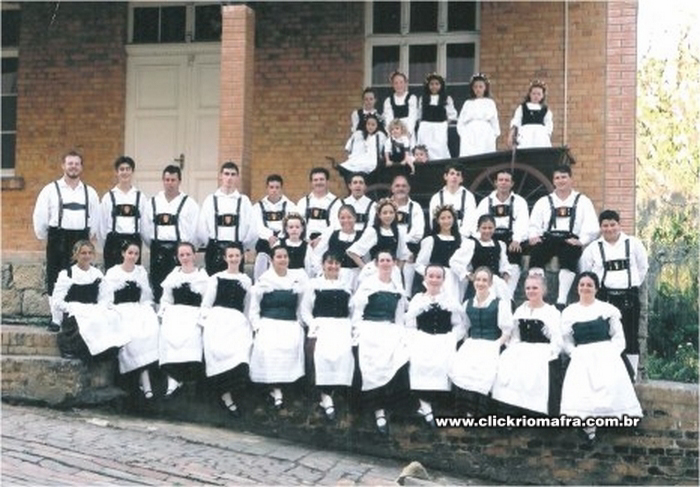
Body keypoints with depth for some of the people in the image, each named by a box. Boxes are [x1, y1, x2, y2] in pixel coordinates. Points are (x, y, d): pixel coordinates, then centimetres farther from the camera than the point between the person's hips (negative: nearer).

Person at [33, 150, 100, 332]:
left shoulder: (89, 192, 9)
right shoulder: (51, 190, 1)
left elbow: (96, 218, 12)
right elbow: (40, 216, 2)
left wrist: (88, 236, 9)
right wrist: (44, 236, 5)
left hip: (81, 239, 2)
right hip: (58, 239, -2)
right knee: (55, 280, 0)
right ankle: (56, 319, 6)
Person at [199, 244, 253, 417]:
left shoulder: (246, 281, 22)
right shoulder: (216, 278, 16)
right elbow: (206, 305, 11)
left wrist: (249, 325, 12)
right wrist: (205, 322, -2)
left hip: (238, 320, 2)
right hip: (217, 317, -2)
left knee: (240, 351, -25)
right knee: (218, 350, -27)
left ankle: (230, 395, -19)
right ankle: (227, 398, -25)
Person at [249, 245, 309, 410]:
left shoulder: (298, 278, 11)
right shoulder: (264, 280, 9)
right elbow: (254, 307, 9)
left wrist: (300, 322, -3)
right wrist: (257, 326, -1)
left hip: (291, 323, 1)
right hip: (269, 322, -1)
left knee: (291, 345, -25)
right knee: (267, 347, -27)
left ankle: (276, 389, -13)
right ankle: (276, 389, -19)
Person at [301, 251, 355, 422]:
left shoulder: (347, 286, 24)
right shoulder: (314, 284, 16)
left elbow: (353, 310, 18)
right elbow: (305, 310, 10)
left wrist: (353, 326, 0)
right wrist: (313, 325, -6)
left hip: (343, 324, 2)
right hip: (321, 324, -2)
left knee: (344, 351, -26)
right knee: (324, 351, -30)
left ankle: (327, 395, -18)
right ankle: (325, 395, -23)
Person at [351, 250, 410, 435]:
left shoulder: (398, 288, 18)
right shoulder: (367, 284, 5)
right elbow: (357, 310, 1)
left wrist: (401, 334, 14)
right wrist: (359, 334, -8)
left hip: (391, 329, 4)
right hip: (370, 328, -4)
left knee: (399, 361, -21)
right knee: (376, 366, -21)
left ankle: (387, 403, -9)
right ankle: (378, 411, -16)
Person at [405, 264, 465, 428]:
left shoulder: (451, 300, 14)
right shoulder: (417, 299, 15)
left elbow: (459, 326, 9)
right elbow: (410, 326, 9)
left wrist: (451, 340, -6)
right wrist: (417, 341, -6)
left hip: (445, 340, 0)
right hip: (423, 339, 0)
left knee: (443, 362, -24)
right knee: (419, 361, -25)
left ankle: (425, 403, -15)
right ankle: (425, 406, -19)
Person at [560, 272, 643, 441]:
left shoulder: (608, 309, 11)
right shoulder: (569, 312, 14)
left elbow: (618, 337, 8)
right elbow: (566, 340, 12)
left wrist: (612, 353, -7)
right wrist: (575, 354, -5)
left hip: (606, 355, 0)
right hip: (582, 357, 0)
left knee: (610, 384, -29)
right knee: (580, 389, -24)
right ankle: (588, 422, -18)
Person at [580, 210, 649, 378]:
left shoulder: (633, 244, 5)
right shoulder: (593, 248, 4)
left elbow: (643, 267, 14)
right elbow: (585, 273, 11)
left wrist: (633, 283, 11)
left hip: (629, 296, 1)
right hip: (604, 297, 0)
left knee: (631, 338, 3)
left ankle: (631, 375, 12)